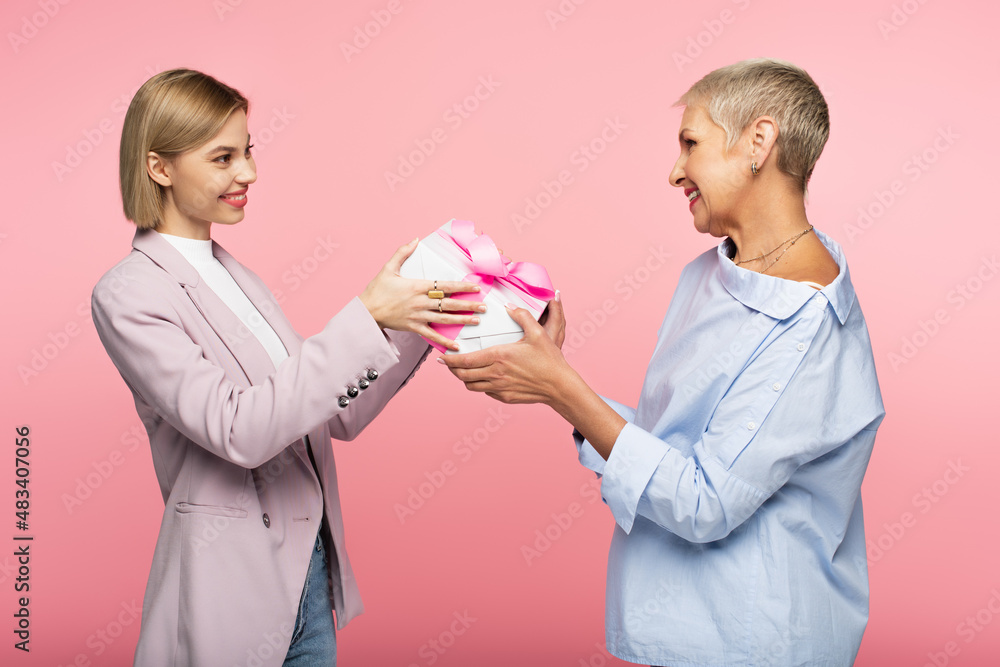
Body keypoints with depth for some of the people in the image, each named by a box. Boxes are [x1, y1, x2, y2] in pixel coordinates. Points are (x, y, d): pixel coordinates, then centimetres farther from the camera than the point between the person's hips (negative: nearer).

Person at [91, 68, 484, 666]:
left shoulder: (238, 278, 10)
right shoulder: (128, 295, -13)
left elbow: (335, 414, 9)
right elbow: (238, 431, -25)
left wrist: (415, 319, -3)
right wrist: (368, 318, -27)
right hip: (230, 590, -7)